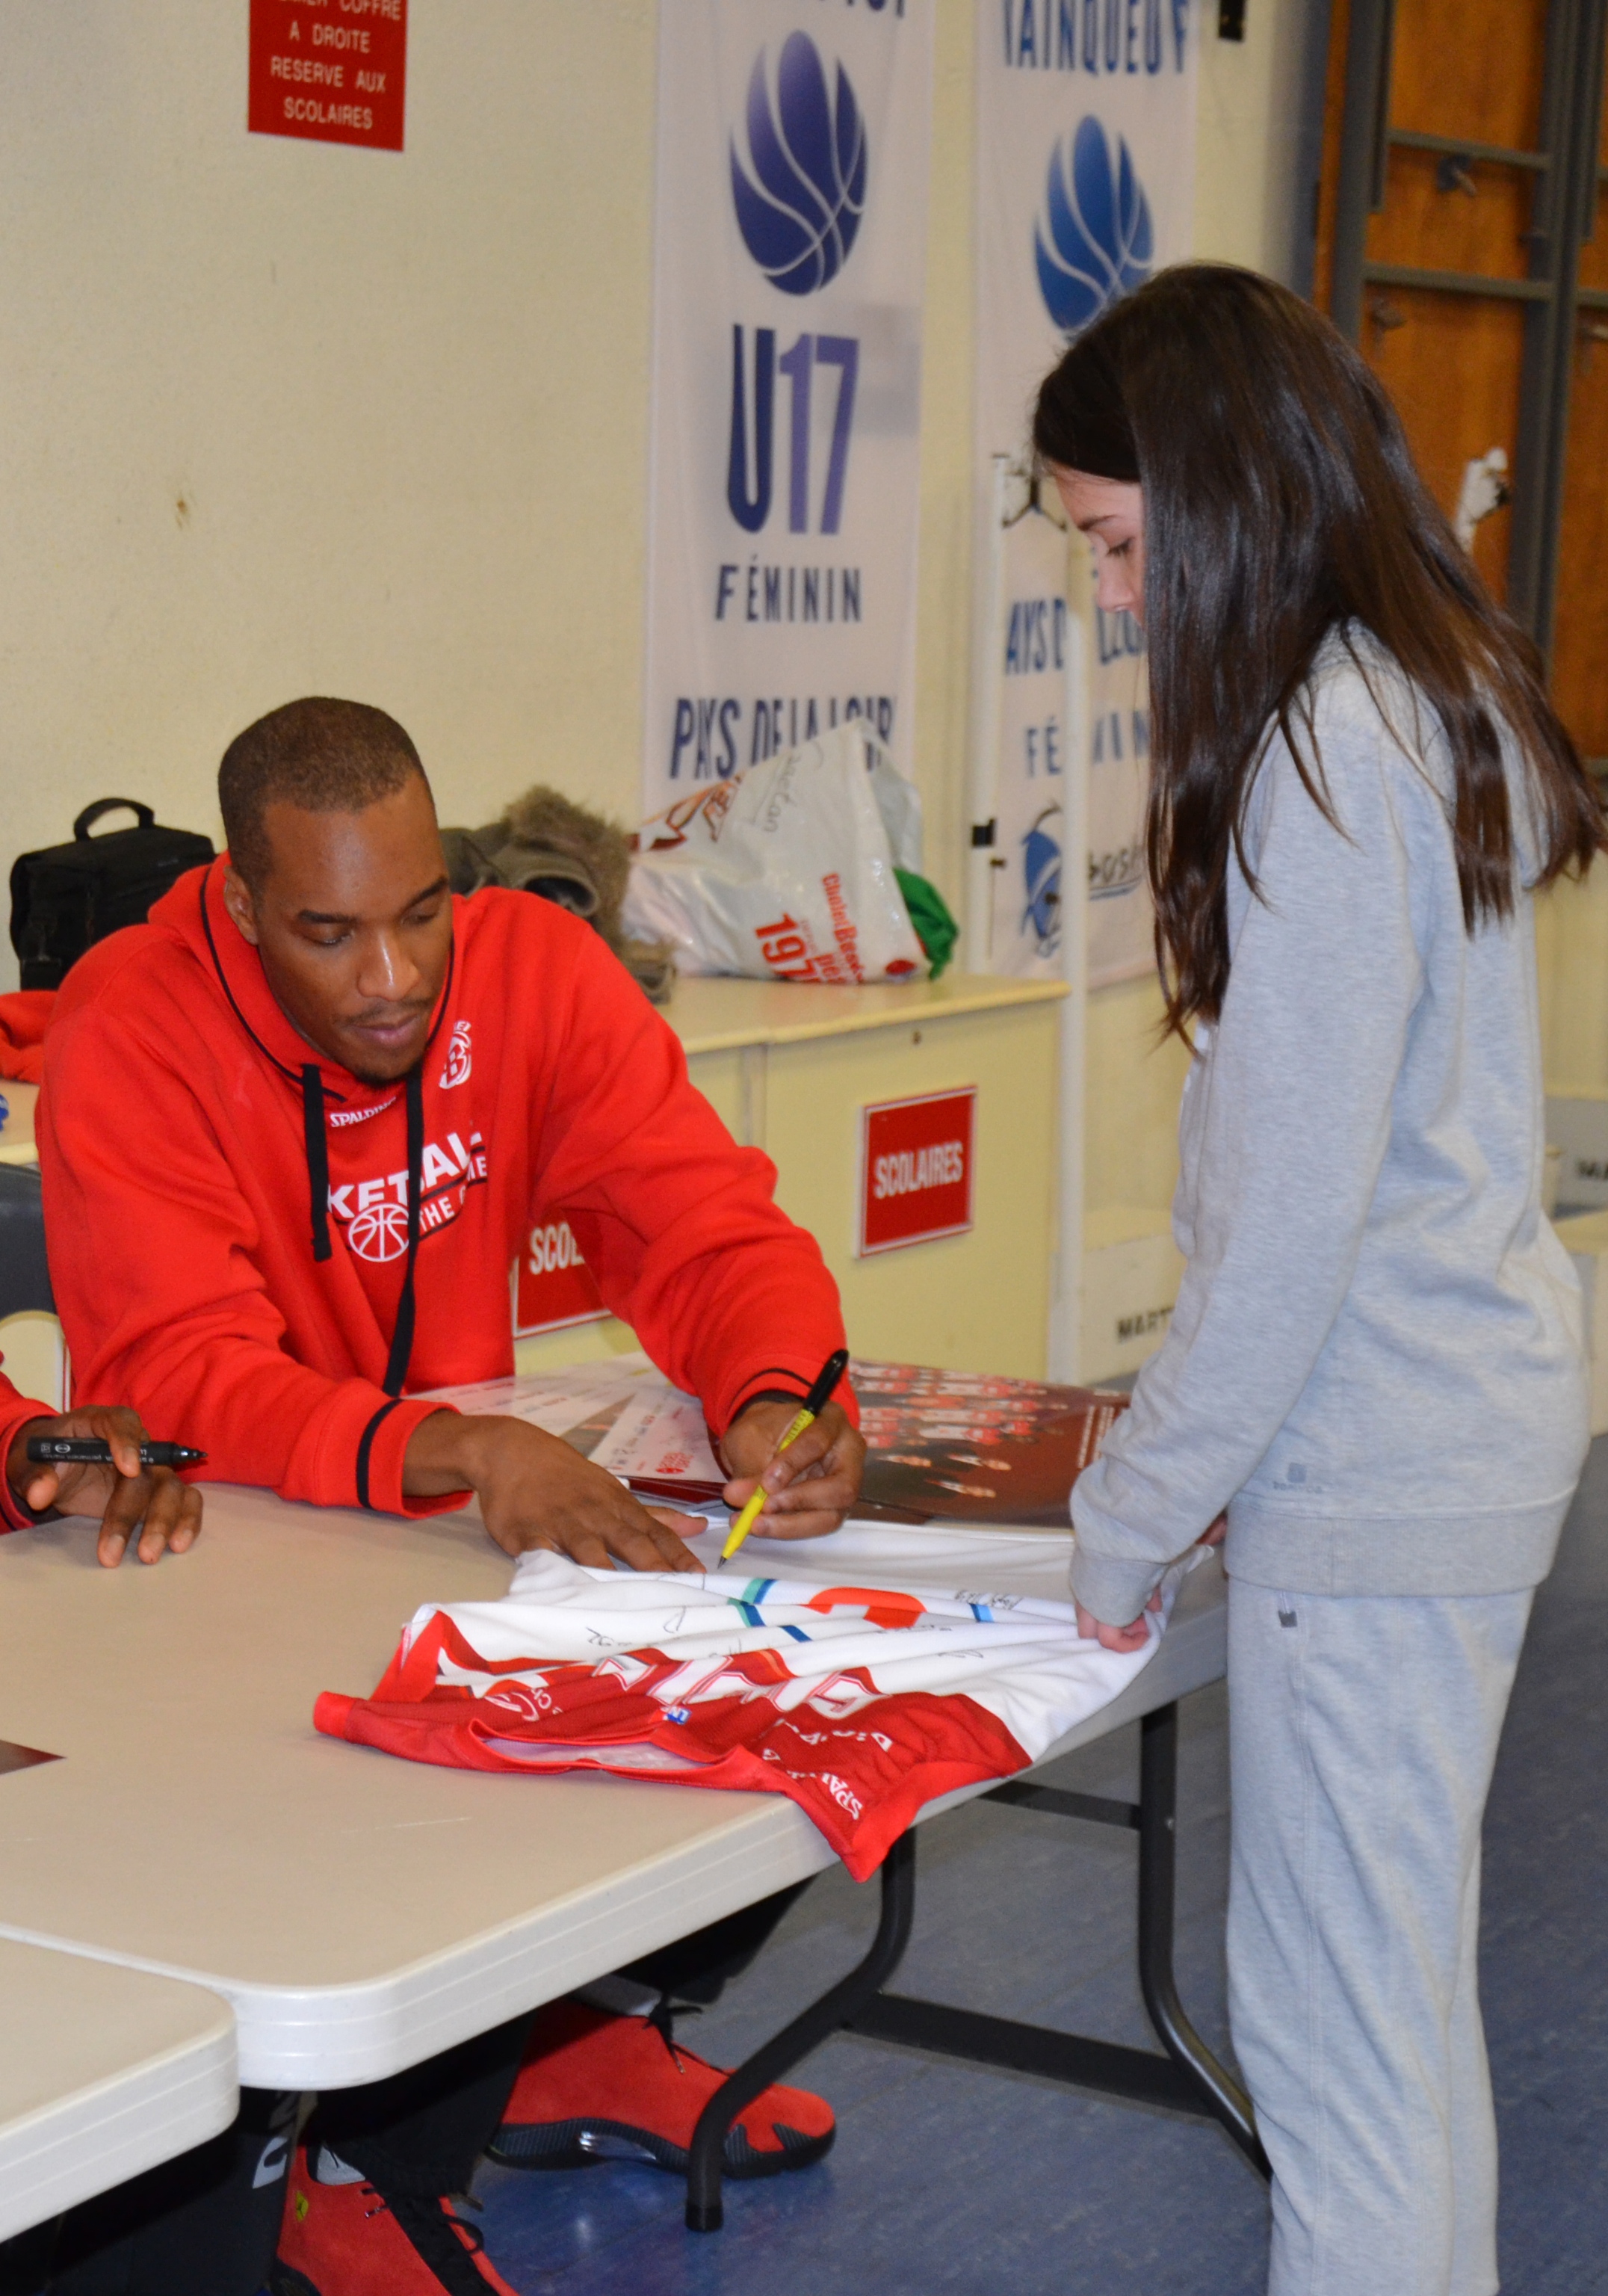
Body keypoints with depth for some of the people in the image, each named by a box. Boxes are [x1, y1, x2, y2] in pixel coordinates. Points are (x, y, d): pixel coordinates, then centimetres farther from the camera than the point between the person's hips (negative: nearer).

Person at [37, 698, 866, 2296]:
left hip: (471, 1515, 5)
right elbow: (176, 1378, -29)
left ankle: (565, 2044, 11)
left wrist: (776, 1409, -34)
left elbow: (712, 1232, -11)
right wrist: (462, 1453, -46)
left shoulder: (533, 967, -9)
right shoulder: (129, 1032, -21)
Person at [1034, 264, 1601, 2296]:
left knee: (1331, 2015, -1)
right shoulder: (1443, 696, 10)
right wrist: (1173, 1461, 15)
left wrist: (1128, 1520, -10)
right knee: (1407, 1985, 19)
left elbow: (1291, 1213, -20)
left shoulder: (1323, 759, -20)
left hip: (1375, 1468, -10)